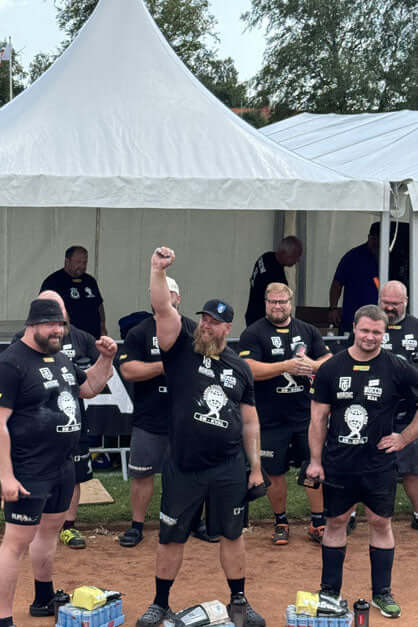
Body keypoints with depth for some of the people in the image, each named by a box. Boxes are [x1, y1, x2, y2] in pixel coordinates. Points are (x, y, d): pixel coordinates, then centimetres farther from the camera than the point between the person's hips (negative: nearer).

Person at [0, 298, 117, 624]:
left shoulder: (60, 358, 12)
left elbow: (89, 388, 27)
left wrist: (106, 358, 9)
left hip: (63, 465, 9)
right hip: (29, 472, -9)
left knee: (51, 528, 20)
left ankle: (44, 599, 37)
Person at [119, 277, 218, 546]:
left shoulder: (195, 330, 8)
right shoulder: (140, 332, 2)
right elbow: (128, 370, -9)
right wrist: (164, 366, -17)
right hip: (149, 420, -1)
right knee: (142, 473, 3)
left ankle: (196, 521, 24)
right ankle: (137, 526, 14)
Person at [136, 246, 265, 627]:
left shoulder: (240, 368, 8)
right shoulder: (181, 350, 0)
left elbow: (250, 421, 12)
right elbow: (163, 309, -16)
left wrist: (256, 467, 9)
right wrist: (159, 270, -29)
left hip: (229, 469, 2)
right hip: (183, 467, -2)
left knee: (232, 535, 10)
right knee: (171, 537, 8)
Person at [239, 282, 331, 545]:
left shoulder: (308, 331, 11)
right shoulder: (253, 334, -1)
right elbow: (250, 370, -14)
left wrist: (312, 365, -15)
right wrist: (286, 366, -22)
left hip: (306, 414, 2)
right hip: (271, 419, -2)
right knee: (275, 473, 6)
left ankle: (318, 523, 12)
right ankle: (281, 522, 24)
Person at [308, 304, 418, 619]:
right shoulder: (331, 369, -1)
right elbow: (319, 418, 3)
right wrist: (315, 460, -1)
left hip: (379, 464, -1)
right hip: (338, 464, 1)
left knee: (381, 523, 6)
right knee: (335, 522, 9)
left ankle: (382, 592, 18)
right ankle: (330, 591, 21)